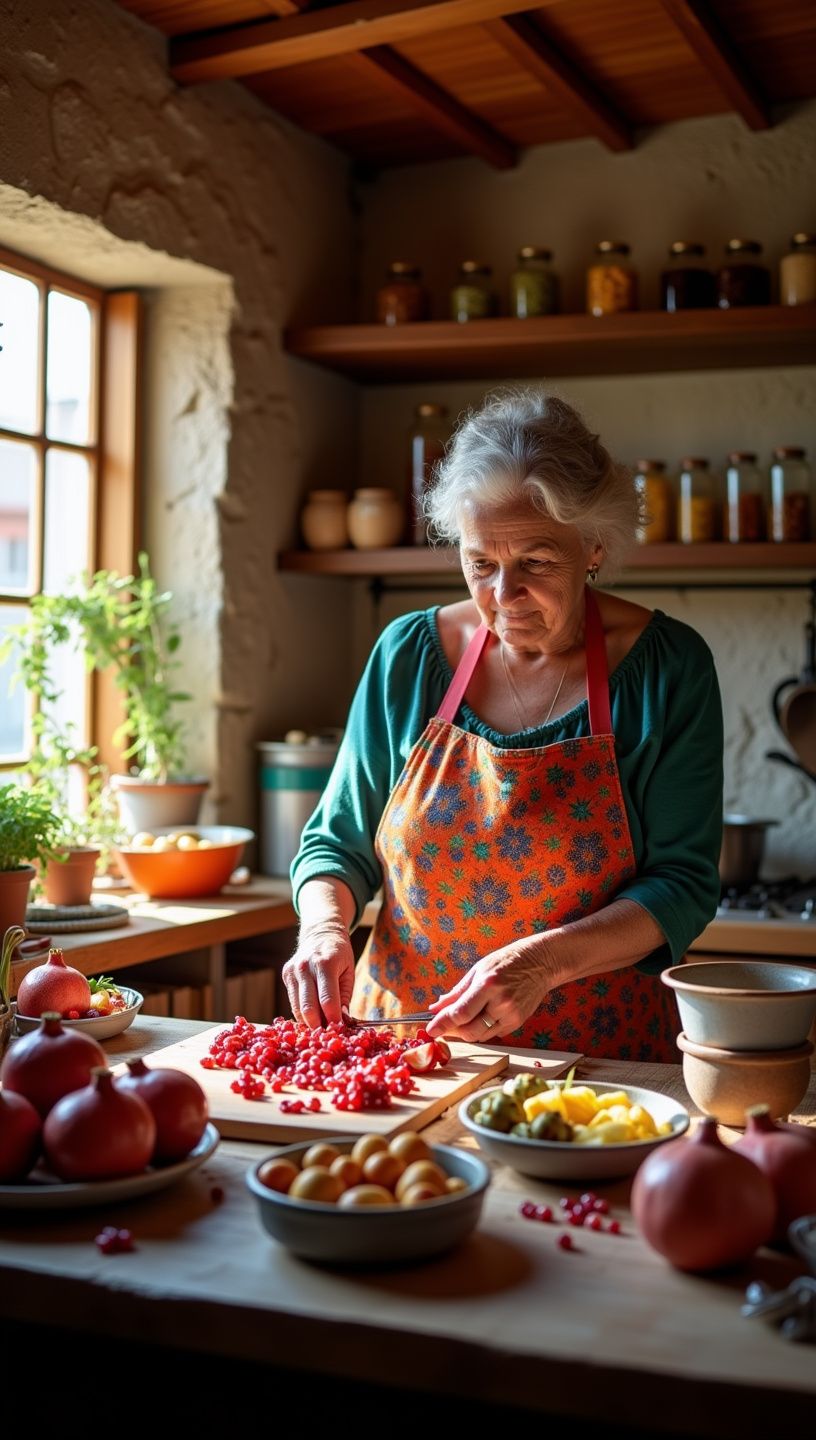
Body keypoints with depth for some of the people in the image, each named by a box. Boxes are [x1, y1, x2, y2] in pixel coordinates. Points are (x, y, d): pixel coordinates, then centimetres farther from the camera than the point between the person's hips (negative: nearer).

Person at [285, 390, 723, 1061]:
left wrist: (546, 960, -19)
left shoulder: (668, 666, -4)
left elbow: (683, 882, -5)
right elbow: (339, 842, 10)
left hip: (597, 1052, -3)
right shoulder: (408, 654, 2)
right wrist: (324, 926, -10)